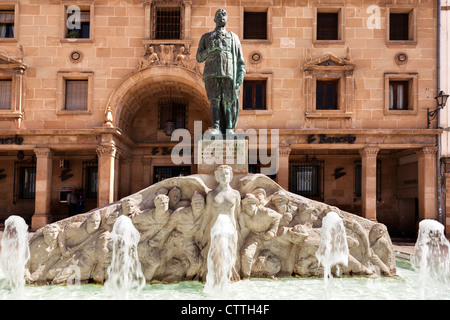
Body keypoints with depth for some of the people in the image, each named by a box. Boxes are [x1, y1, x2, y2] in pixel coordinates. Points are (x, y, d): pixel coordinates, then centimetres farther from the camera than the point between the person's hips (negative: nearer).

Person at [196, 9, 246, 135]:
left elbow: (240, 60, 16)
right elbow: (199, 58, 17)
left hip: (229, 74, 0)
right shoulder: (206, 37, 24)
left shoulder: (234, 37, 24)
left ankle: (229, 129, -6)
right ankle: (216, 128, -20)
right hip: (212, 74, 0)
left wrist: (240, 77, 0)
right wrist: (210, 49, -3)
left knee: (229, 101, -9)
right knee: (215, 100, -14)